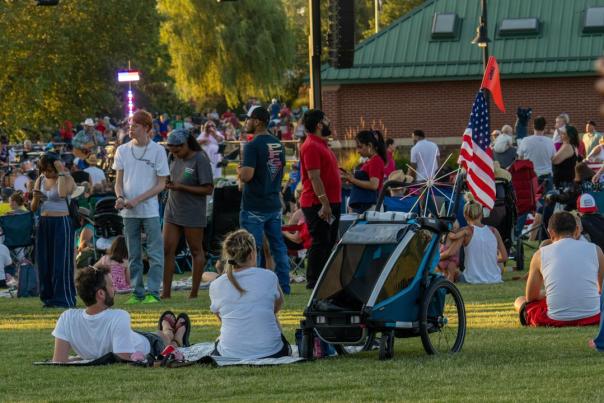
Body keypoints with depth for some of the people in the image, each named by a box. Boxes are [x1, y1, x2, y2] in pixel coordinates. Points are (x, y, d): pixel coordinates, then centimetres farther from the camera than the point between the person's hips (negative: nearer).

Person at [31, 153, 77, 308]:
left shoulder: (67, 179, -6)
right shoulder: (40, 180, 11)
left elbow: (63, 193, -30)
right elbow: (33, 208, 14)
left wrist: (61, 173, -22)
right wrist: (36, 197, -8)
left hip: (61, 223, -6)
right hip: (44, 224, 6)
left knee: (61, 261, -5)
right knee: (44, 261, 6)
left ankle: (64, 299, -2)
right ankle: (49, 297, 15)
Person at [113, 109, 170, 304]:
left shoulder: (157, 151, -3)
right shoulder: (122, 150, 8)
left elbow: (161, 184, -4)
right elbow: (119, 181, 11)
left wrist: (137, 200, -13)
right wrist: (120, 197, -10)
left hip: (150, 210, -3)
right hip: (129, 212, 4)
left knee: (155, 254, -6)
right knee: (133, 255, 7)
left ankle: (153, 292, -2)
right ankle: (138, 293, 12)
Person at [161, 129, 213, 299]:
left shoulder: (200, 159, -12)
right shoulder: (175, 158, 8)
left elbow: (208, 189, -14)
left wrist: (181, 187, -19)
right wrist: (168, 184, -4)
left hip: (192, 213, -6)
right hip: (172, 210, 6)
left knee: (196, 251, 5)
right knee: (167, 250, -1)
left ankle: (194, 293, 11)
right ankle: (166, 293, 1)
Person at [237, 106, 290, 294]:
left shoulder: (253, 146, -17)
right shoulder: (278, 145, 9)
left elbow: (246, 176, -25)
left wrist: (239, 171, -5)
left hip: (254, 206, -7)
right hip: (274, 204, 7)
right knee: (278, 246, 12)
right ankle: (284, 287, 14)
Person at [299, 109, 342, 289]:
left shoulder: (321, 145, 18)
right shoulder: (311, 146, -16)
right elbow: (314, 177, -22)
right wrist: (324, 203, -25)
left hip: (330, 203, 10)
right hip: (318, 205, -10)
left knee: (329, 242, 14)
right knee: (320, 243, -8)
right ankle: (313, 281, -4)